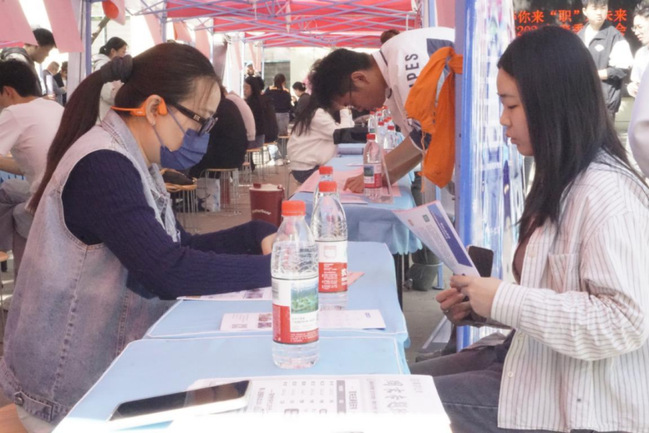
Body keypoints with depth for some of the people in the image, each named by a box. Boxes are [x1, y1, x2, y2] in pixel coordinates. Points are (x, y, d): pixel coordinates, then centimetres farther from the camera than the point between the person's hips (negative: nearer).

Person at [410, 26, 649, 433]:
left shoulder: (607, 193, -21)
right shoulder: (561, 181, 9)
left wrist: (504, 301, -23)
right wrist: (482, 304, 2)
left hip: (576, 400, -9)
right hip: (535, 362, 9)